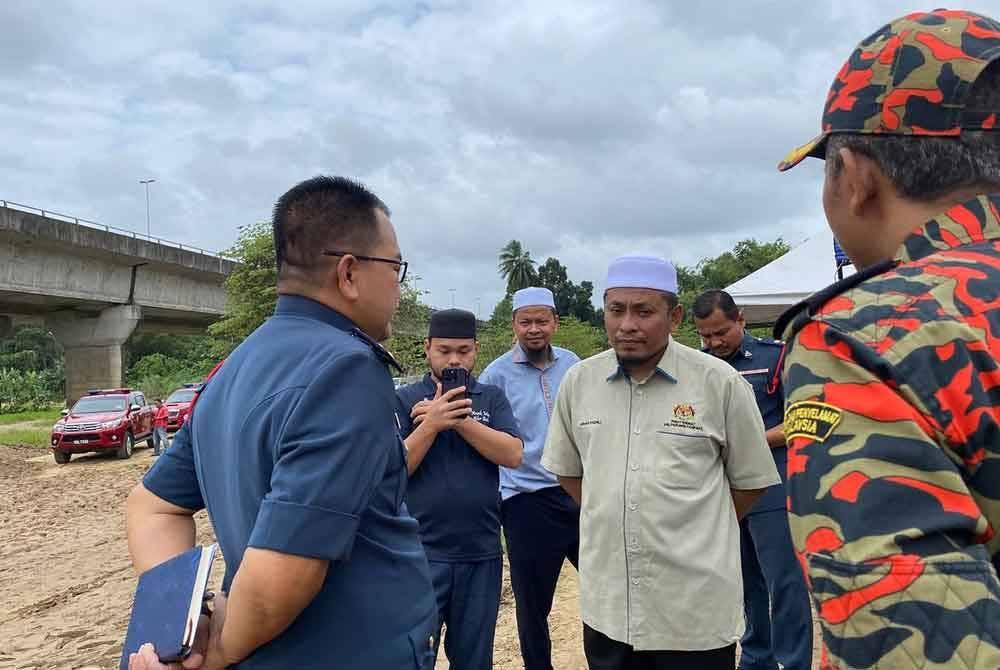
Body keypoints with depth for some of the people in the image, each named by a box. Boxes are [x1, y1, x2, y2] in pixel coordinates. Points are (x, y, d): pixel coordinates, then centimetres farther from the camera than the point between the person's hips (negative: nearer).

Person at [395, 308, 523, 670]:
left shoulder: (492, 398, 5)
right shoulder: (403, 400, -1)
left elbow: (513, 455, -9)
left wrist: (459, 420, -18)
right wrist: (432, 424, -20)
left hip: (482, 553, 2)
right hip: (421, 552, -2)